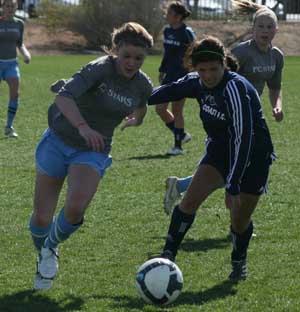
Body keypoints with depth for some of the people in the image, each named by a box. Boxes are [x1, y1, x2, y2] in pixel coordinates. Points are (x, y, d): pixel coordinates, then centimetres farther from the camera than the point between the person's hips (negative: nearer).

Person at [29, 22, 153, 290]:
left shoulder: (143, 86, -7)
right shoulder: (100, 69, -22)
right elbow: (64, 97, -38)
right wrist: (83, 127, -50)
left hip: (93, 152, 2)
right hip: (59, 141, -2)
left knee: (75, 209, -24)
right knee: (41, 218, 1)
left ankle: (51, 248, 8)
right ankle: (42, 256, 36)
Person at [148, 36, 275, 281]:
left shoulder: (235, 88, -31)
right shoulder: (199, 83, -9)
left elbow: (243, 138, -34)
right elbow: (171, 91, 13)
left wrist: (233, 185, -37)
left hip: (253, 157, -5)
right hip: (221, 151, 6)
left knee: (240, 221, 3)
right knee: (190, 200, -14)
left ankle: (239, 261, 33)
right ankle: (168, 256, -7)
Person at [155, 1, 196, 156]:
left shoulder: (186, 33, -13)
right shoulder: (167, 31, 8)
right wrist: (162, 70, 19)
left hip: (183, 77, -8)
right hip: (170, 76, 8)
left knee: (176, 111, -2)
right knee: (160, 108, 4)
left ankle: (178, 146, 10)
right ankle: (181, 135, 22)